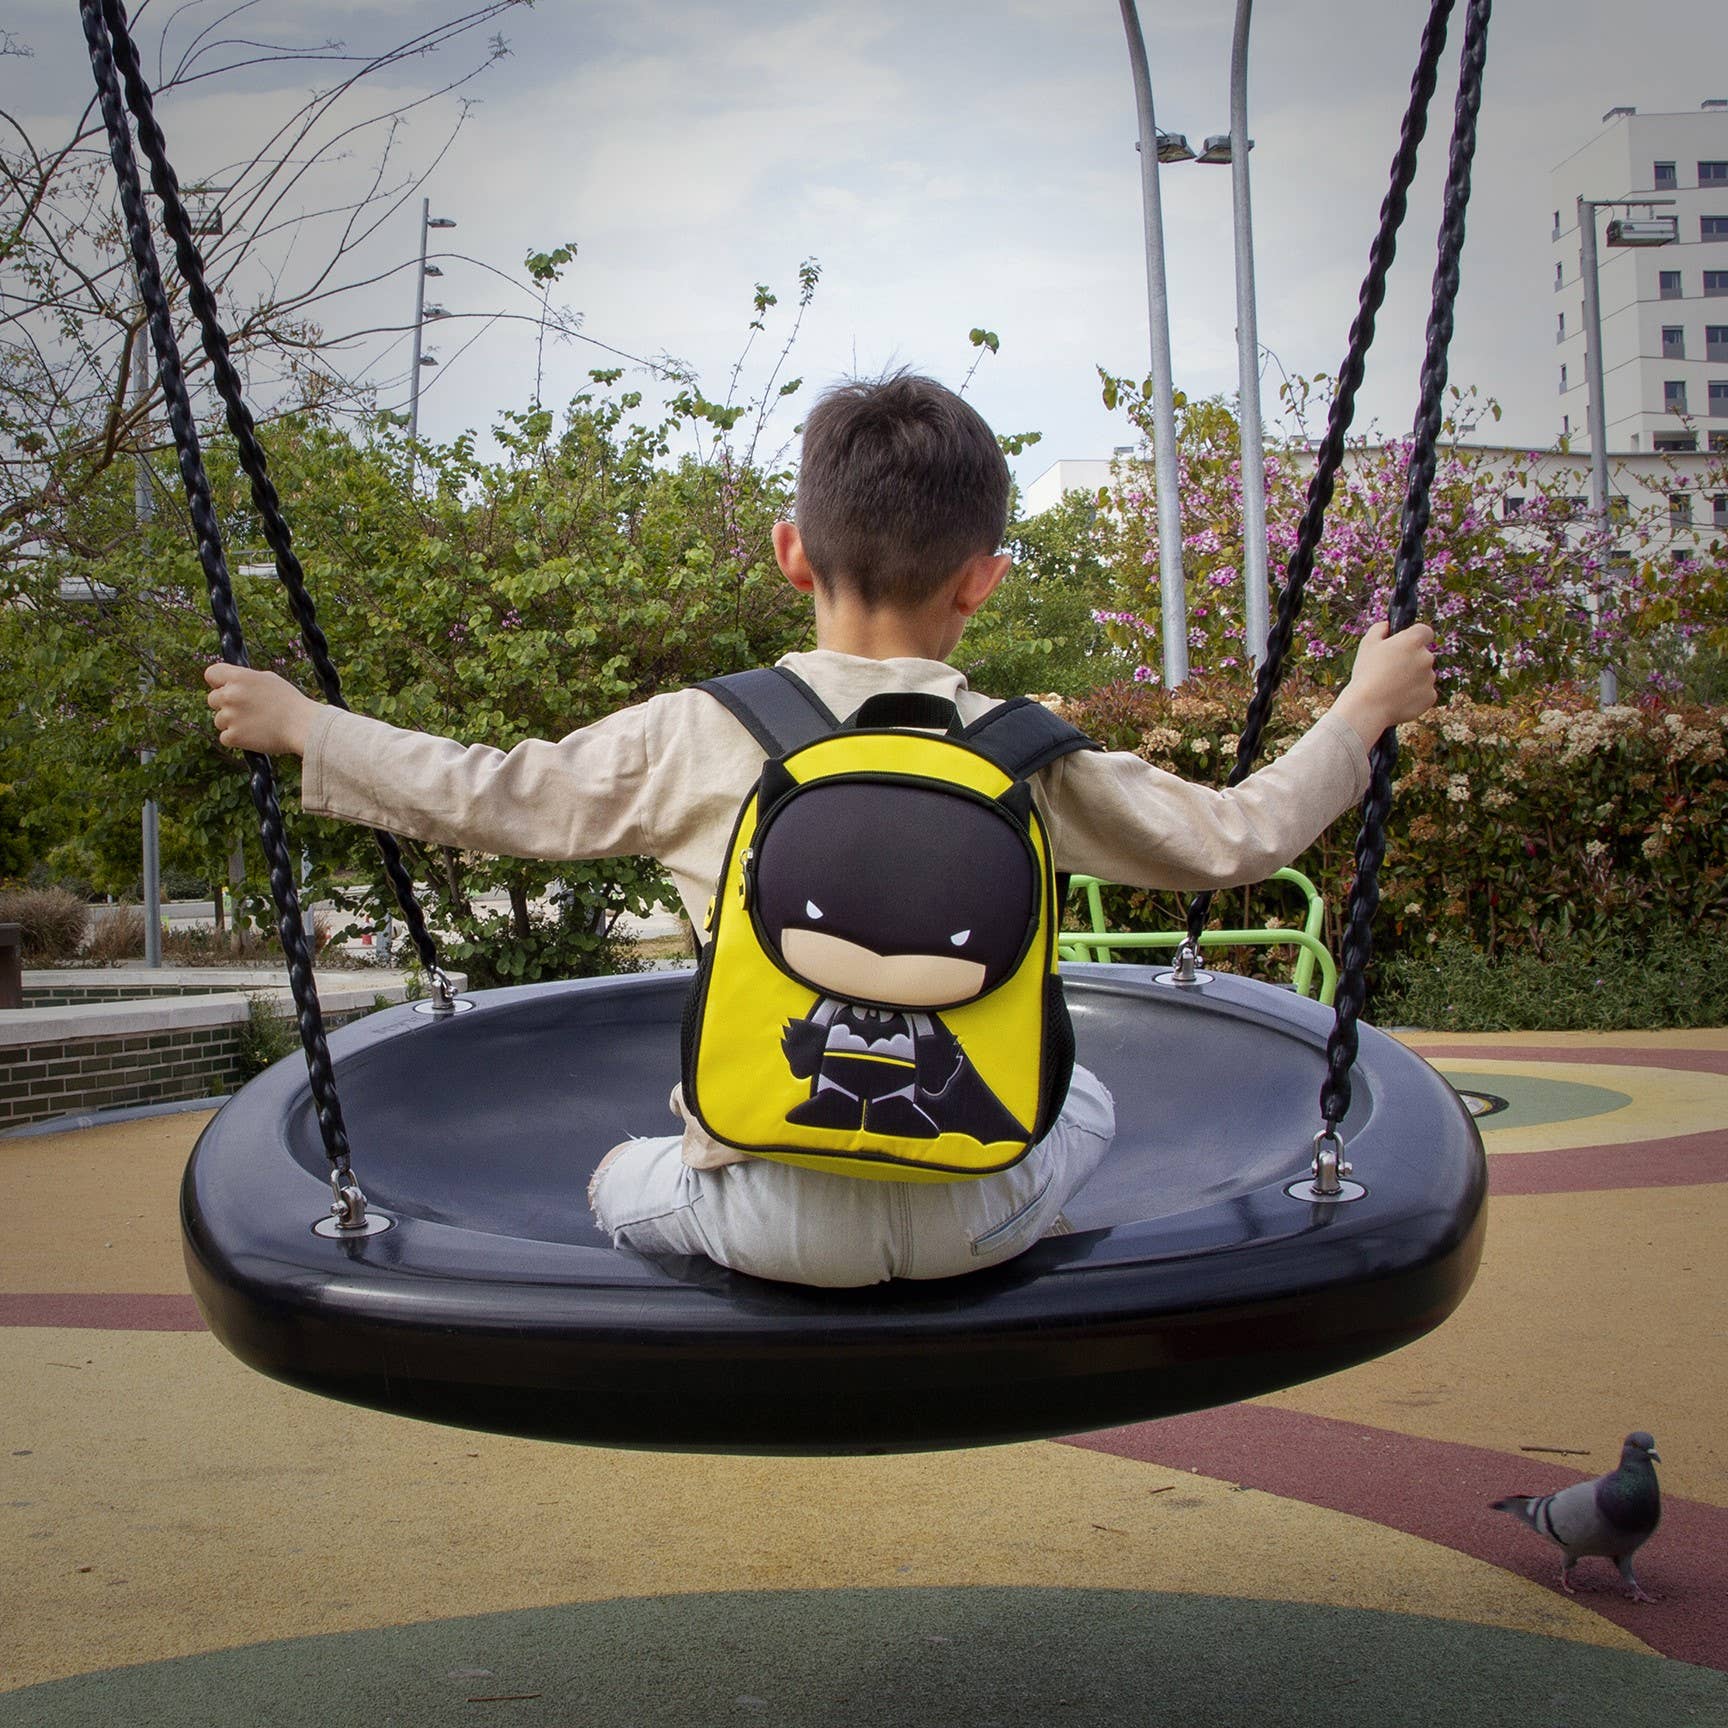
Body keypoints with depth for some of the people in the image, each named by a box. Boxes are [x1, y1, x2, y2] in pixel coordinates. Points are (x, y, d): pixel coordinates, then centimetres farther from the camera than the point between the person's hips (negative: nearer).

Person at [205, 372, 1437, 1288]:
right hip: (976, 1215, 0)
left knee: (623, 1183, 32)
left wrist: (301, 726, 16)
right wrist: (1361, 711, 19)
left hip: (776, 1223, 0)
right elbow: (1230, 840, 3)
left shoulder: (693, 738, -7)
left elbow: (493, 800, 1)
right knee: (1085, 1103, 34)